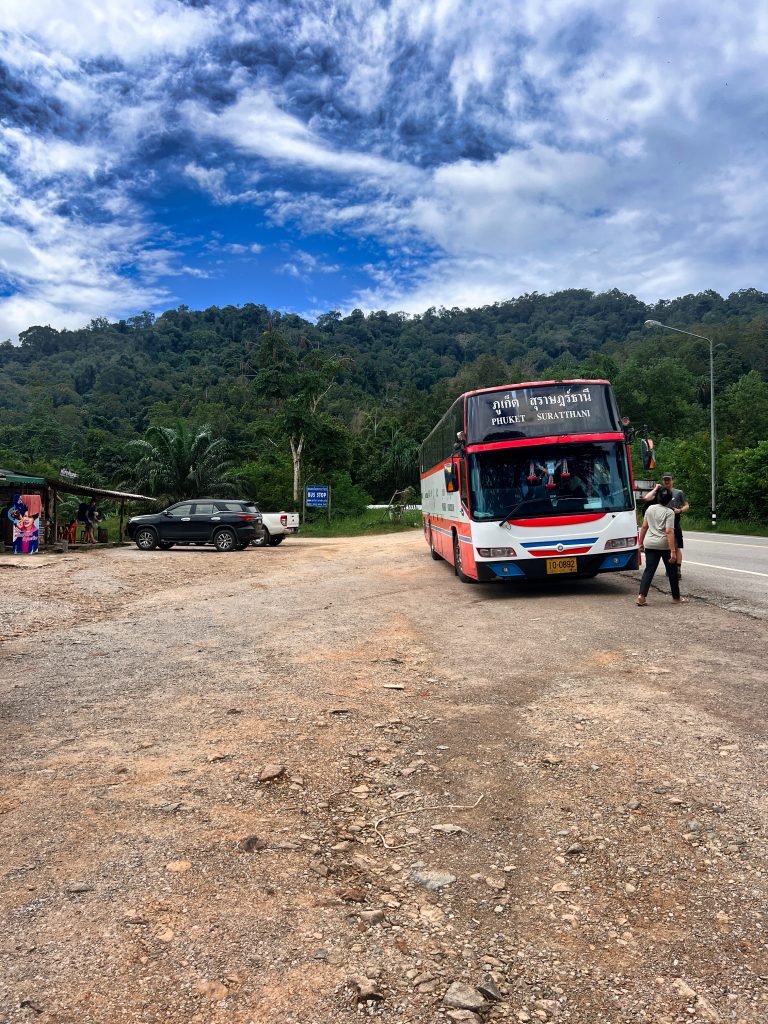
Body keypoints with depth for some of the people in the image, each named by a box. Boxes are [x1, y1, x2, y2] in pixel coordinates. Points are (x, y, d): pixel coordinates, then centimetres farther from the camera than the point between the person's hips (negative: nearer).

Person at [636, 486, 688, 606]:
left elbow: (644, 527, 9)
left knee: (649, 570, 2)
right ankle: (676, 597, 24)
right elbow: (669, 532, -17)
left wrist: (641, 543, 18)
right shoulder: (669, 512, -10)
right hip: (665, 545, -4)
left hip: (650, 544, 4)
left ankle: (641, 595, -12)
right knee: (672, 571, 12)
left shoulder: (650, 508, 5)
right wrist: (673, 551, -18)